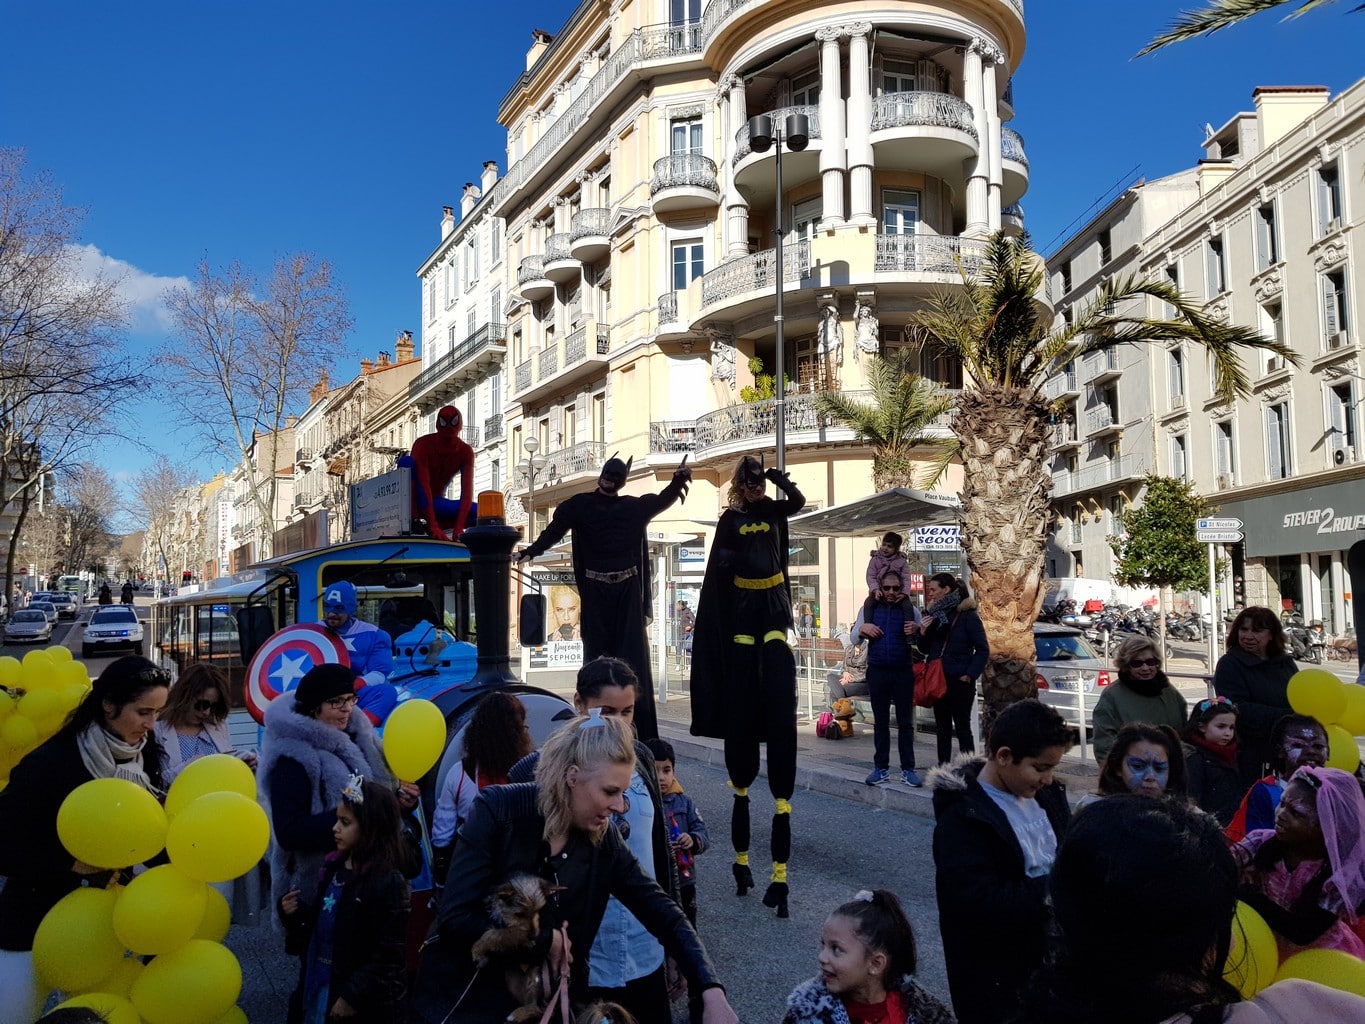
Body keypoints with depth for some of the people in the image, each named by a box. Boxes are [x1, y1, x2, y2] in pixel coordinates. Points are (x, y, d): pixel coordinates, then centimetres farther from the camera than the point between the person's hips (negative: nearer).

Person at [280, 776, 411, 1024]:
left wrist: (353, 997, -16)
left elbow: (387, 957, -17)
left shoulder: (389, 882, -19)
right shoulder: (333, 867, 2)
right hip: (319, 989, 7)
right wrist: (295, 913, -3)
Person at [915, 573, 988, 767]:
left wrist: (969, 675, -14)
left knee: (962, 728, 1)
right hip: (937, 680, 6)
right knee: (942, 727, 12)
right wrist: (923, 633, -6)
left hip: (959, 682, -6)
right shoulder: (933, 614, 7)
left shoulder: (968, 616, -10)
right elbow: (925, 649, 13)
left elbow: (983, 649, -8)